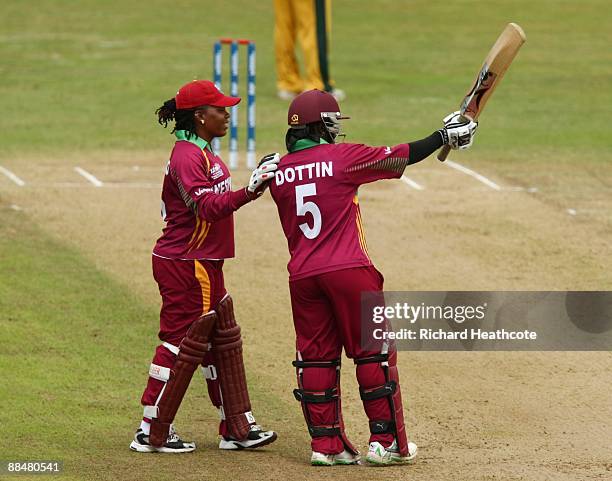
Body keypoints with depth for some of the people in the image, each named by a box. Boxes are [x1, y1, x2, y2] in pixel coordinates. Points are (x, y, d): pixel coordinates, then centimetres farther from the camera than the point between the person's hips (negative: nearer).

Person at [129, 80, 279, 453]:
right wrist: (250, 190, -37)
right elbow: (208, 208, -30)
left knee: (224, 344, 14)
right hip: (185, 265, -11)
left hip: (205, 265, 11)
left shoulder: (203, 153, 13)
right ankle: (152, 433, 2)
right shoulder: (187, 157, -19)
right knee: (183, 343, -5)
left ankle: (238, 428, 20)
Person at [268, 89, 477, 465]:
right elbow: (399, 157, 0)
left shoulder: (280, 171, 8)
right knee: (374, 353, 4)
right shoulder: (342, 157, -7)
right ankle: (387, 442, 5)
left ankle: (326, 444, 8)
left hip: (302, 276, 5)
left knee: (316, 357, 9)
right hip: (349, 271, -5)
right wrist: (444, 136, 10)